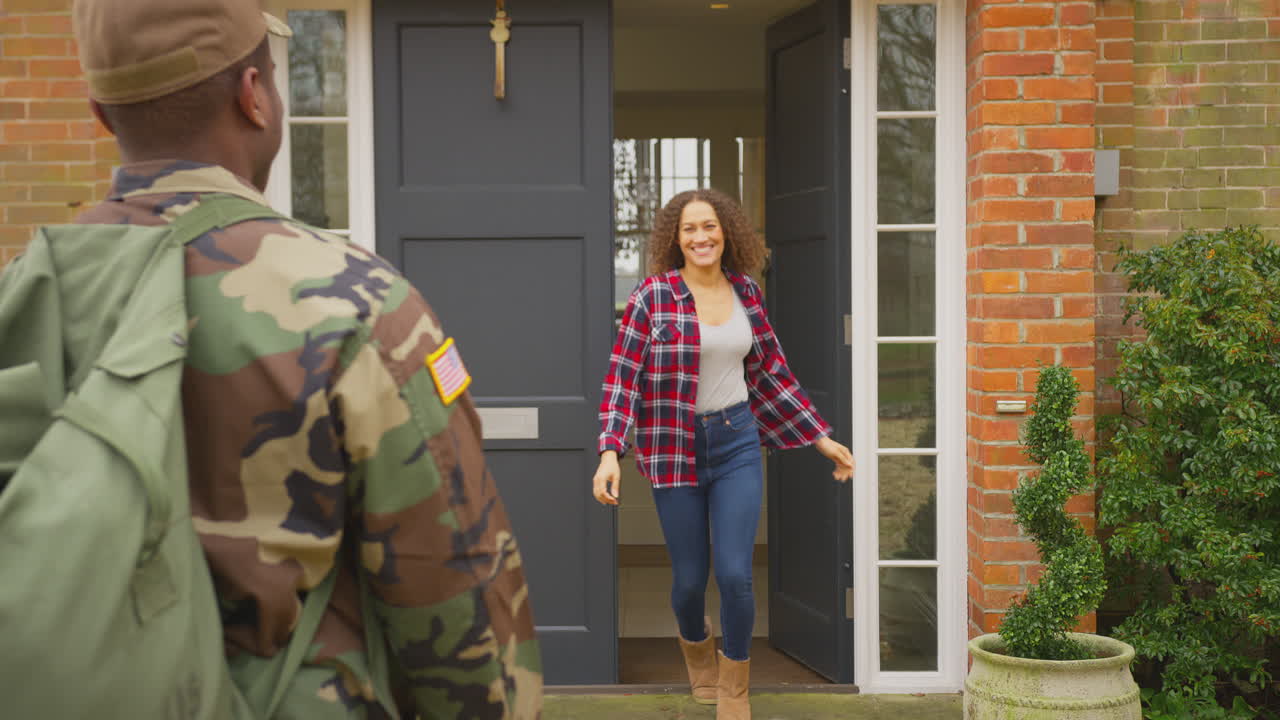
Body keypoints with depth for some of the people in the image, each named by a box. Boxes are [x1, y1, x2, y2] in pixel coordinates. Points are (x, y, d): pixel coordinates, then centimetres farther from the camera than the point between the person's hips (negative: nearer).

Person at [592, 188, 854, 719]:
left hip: (737, 442, 2)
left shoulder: (746, 292, 4)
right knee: (690, 578, 7)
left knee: (735, 575, -6)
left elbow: (772, 372, 13)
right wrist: (610, 453, -21)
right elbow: (622, 379, -9)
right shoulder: (652, 296, -8)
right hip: (675, 450, -2)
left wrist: (822, 439, 14)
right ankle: (696, 646, 44)